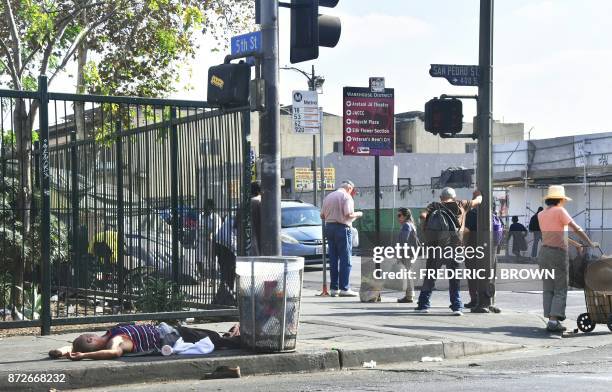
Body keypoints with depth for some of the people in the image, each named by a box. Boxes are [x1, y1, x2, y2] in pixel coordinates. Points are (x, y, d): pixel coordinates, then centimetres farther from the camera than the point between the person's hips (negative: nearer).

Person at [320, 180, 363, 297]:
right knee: (345, 259, -3)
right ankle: (344, 288, -7)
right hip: (342, 228, -7)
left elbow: (322, 215, 14)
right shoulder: (347, 197, -6)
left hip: (329, 227, 7)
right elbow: (348, 214, -17)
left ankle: (333, 288, 10)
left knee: (333, 259, 10)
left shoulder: (328, 197, 15)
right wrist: (358, 214, 1)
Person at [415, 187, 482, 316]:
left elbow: (423, 216, -9)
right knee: (454, 277, 8)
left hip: (436, 246, 0)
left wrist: (426, 229, 5)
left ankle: (423, 304, 13)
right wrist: (477, 194, 46)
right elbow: (478, 200, 25)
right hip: (454, 246, 0)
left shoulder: (434, 206, 9)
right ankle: (457, 306, 2)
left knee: (430, 276, 11)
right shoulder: (460, 205, 11)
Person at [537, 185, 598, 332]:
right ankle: (554, 320, -12)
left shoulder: (541, 215, 12)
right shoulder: (560, 211, -7)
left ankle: (551, 319, 4)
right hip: (558, 254, -6)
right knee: (560, 290, -3)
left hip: (544, 253, 6)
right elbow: (576, 229, -8)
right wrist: (590, 243, 2)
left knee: (548, 289, 7)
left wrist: (575, 244, 23)